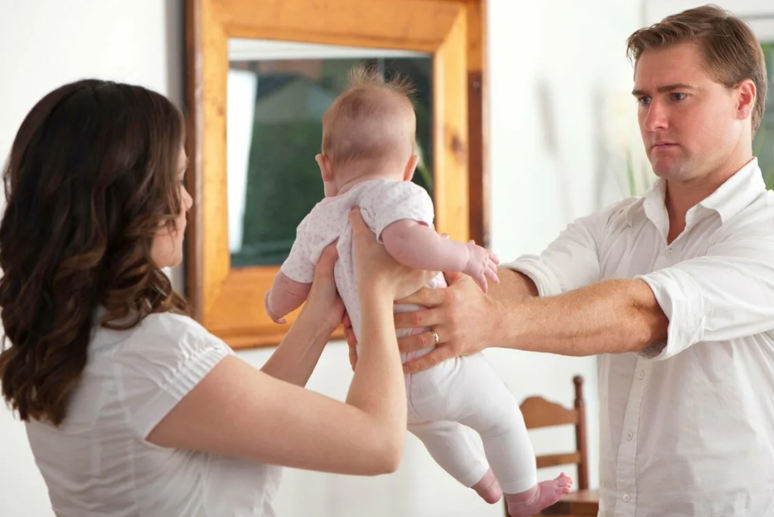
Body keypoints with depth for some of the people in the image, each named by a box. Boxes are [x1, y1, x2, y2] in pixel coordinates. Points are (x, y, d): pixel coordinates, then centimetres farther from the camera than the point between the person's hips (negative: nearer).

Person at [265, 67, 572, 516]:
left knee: (432, 424, 35)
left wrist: (274, 306, 35)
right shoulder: (398, 194, -18)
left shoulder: (319, 222, 2)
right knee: (502, 415, 20)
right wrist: (463, 255, -28)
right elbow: (405, 240, -43)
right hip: (434, 366, -7)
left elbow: (281, 300, 12)